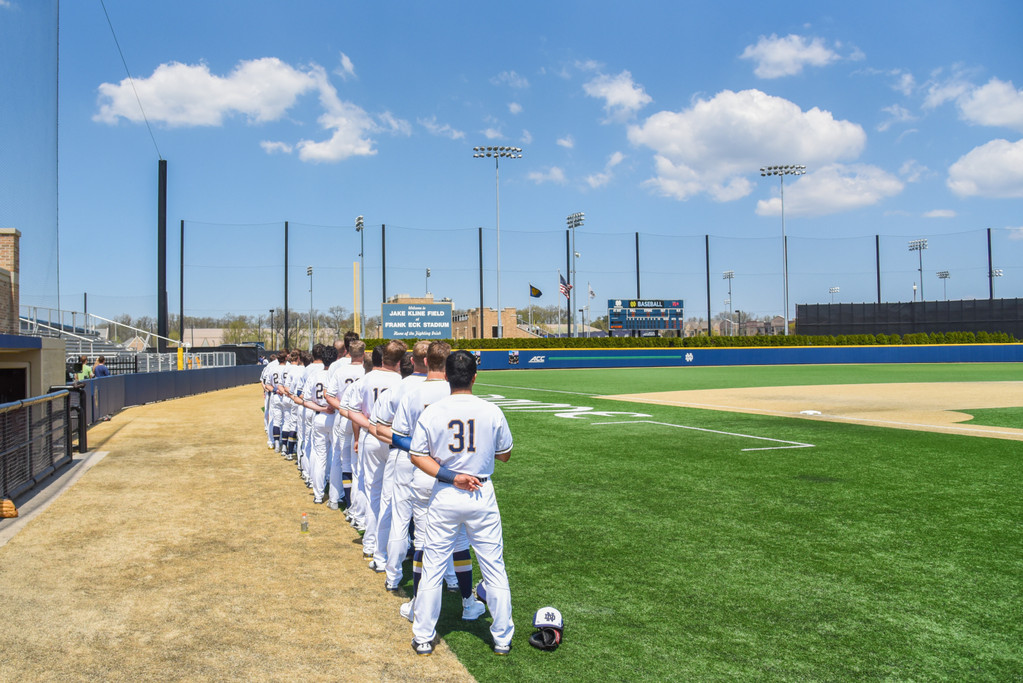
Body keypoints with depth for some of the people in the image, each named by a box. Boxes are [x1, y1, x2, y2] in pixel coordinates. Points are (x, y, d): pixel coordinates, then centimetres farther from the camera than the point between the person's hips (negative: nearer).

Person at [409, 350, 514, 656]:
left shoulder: (431, 412, -7)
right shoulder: (492, 411, -8)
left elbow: (417, 455, -6)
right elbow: (505, 455, 3)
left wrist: (451, 477, -10)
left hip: (444, 497, 0)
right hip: (482, 495, 0)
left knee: (432, 568, 11)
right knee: (494, 568, 12)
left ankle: (423, 638, 21)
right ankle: (502, 638, 22)